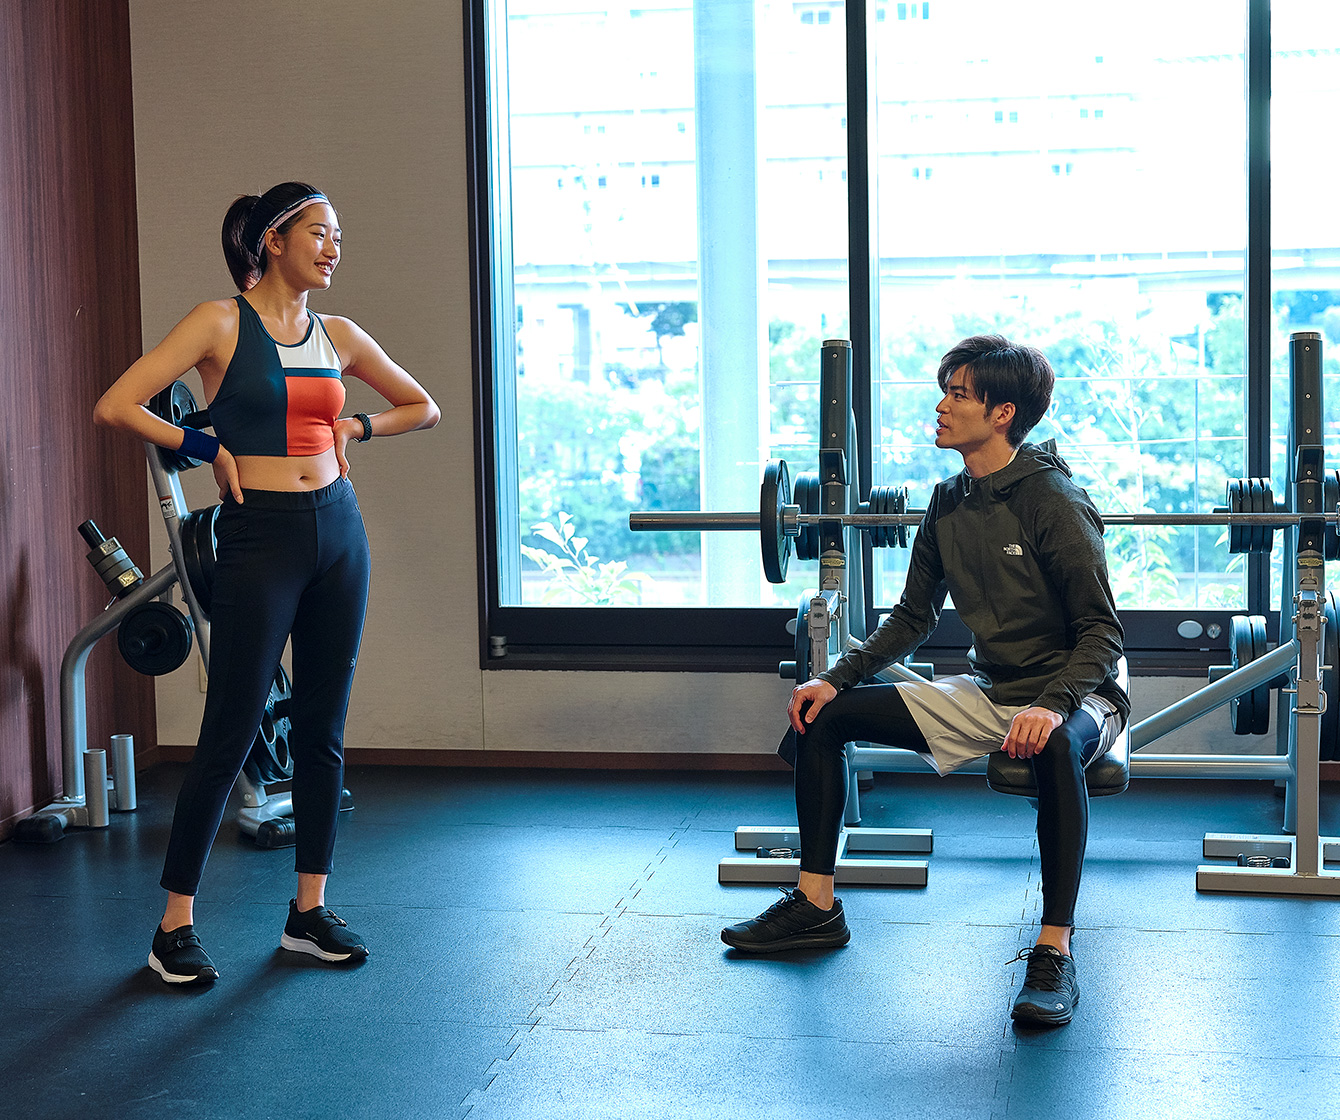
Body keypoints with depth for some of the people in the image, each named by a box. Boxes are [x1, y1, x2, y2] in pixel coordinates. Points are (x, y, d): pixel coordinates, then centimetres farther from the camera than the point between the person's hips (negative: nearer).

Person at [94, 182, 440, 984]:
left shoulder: (338, 336, 9)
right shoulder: (222, 323, -5)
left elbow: (423, 406, 23)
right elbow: (115, 407, -12)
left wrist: (355, 428, 9)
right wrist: (205, 447, -6)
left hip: (339, 532, 5)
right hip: (261, 536, -5)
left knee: (324, 728, 8)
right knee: (231, 732, -4)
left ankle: (310, 910, 19)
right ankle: (176, 925, 6)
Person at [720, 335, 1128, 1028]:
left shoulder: (1054, 503, -20)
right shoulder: (949, 503, 2)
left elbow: (1102, 633, -20)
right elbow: (914, 618, 11)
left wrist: (1051, 705, -37)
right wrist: (838, 679, -1)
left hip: (1074, 696, -8)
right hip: (985, 691, 8)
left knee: (1056, 747, -44)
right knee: (822, 714, 0)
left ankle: (1054, 954, -34)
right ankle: (816, 908, 7)